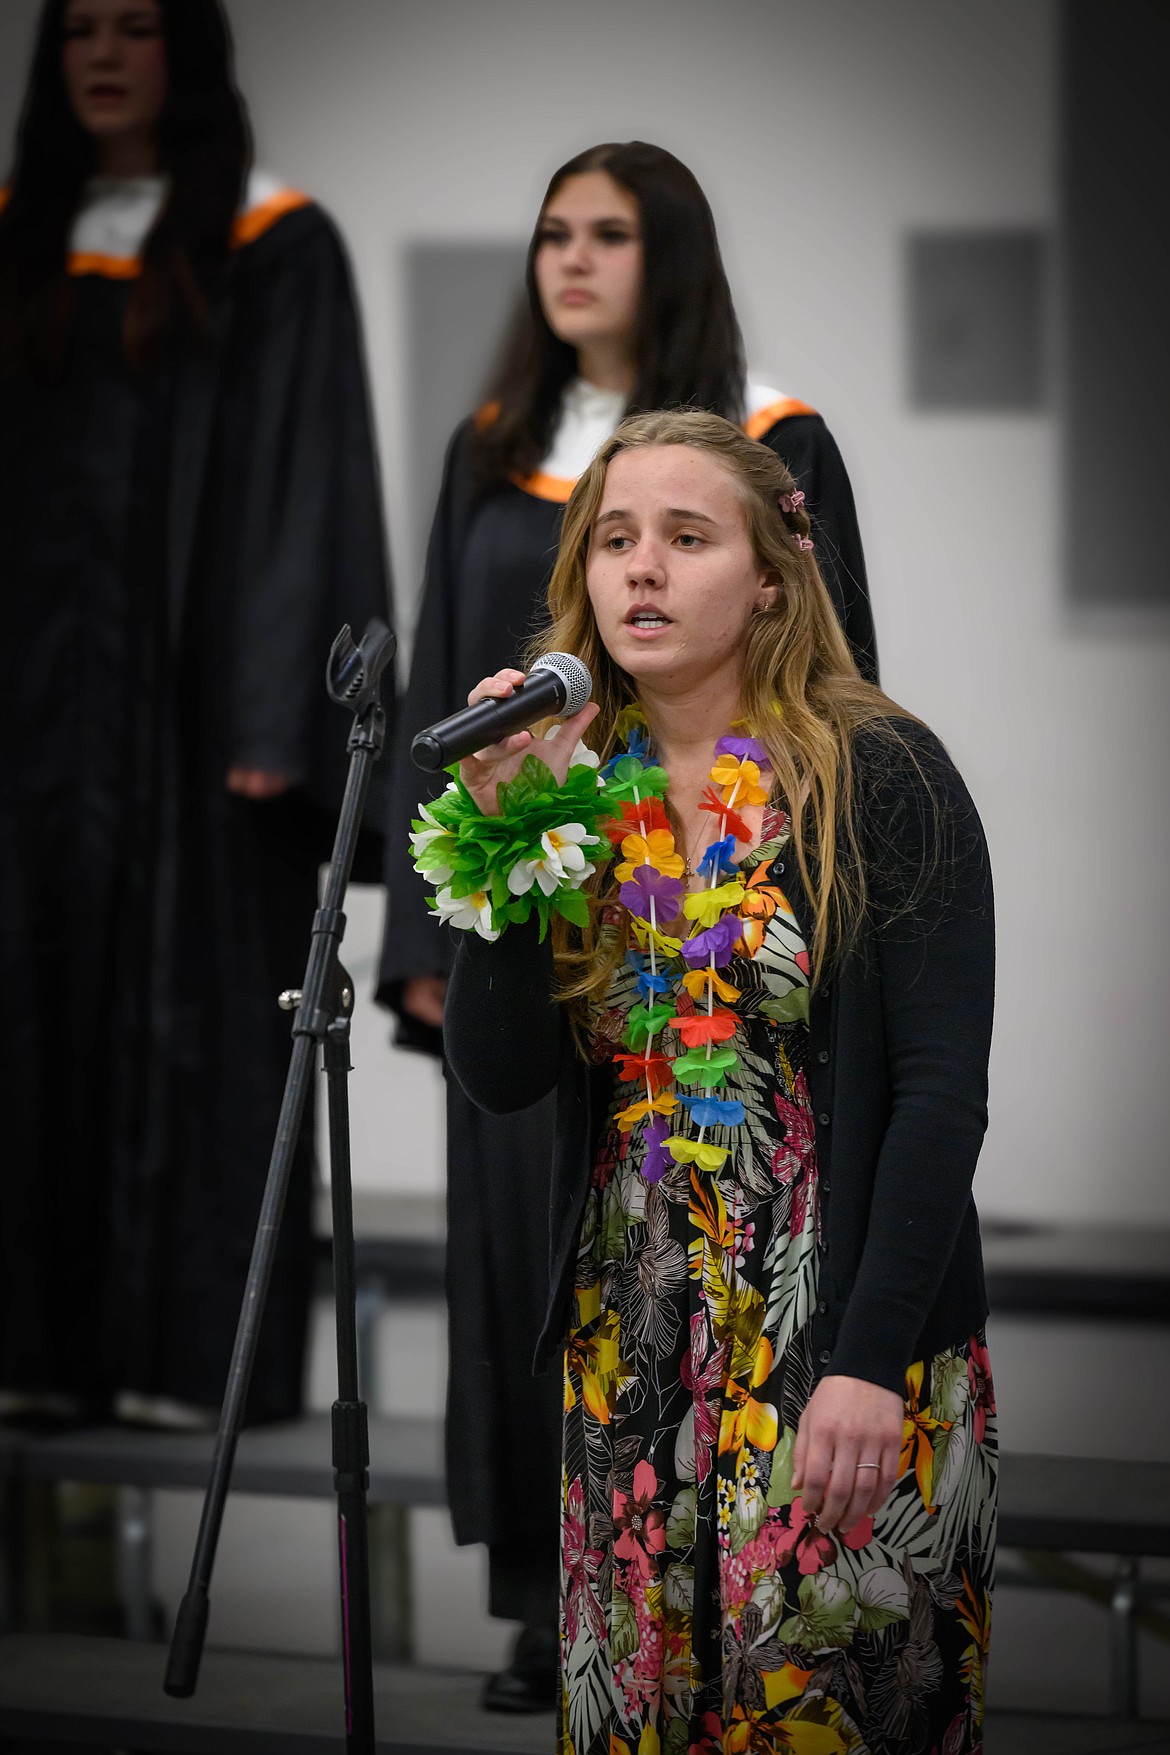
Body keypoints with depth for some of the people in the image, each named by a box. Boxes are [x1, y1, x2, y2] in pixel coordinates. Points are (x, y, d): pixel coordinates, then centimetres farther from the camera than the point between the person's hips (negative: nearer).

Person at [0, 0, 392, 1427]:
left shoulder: (272, 244, -2)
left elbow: (298, 483, -7)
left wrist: (273, 722, -14)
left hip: (191, 700, -5)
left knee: (196, 1022, -3)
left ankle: (202, 1355, 1)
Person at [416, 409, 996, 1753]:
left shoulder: (880, 776, -7)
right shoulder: (573, 785, 6)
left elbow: (941, 1092, -11)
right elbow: (496, 1078, -2)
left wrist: (871, 1363, -19)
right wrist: (508, 833, -13)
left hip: (849, 1337, -4)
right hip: (628, 1341, 4)